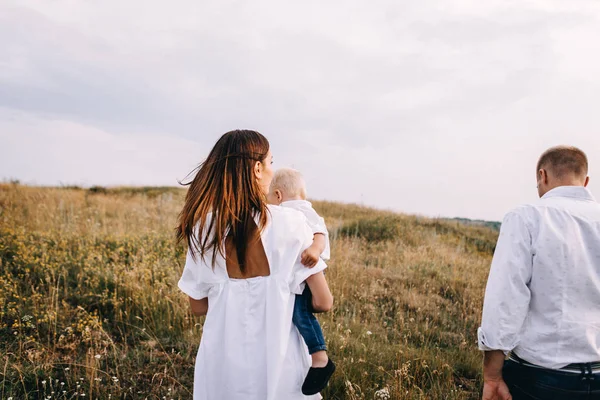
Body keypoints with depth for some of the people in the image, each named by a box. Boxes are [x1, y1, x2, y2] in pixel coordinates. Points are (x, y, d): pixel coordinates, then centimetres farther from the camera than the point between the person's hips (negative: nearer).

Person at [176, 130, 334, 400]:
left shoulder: (203, 229, -7)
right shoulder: (290, 223, -14)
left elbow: (198, 306, 4)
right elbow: (322, 302, -8)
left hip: (222, 363, 2)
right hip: (279, 362, -2)